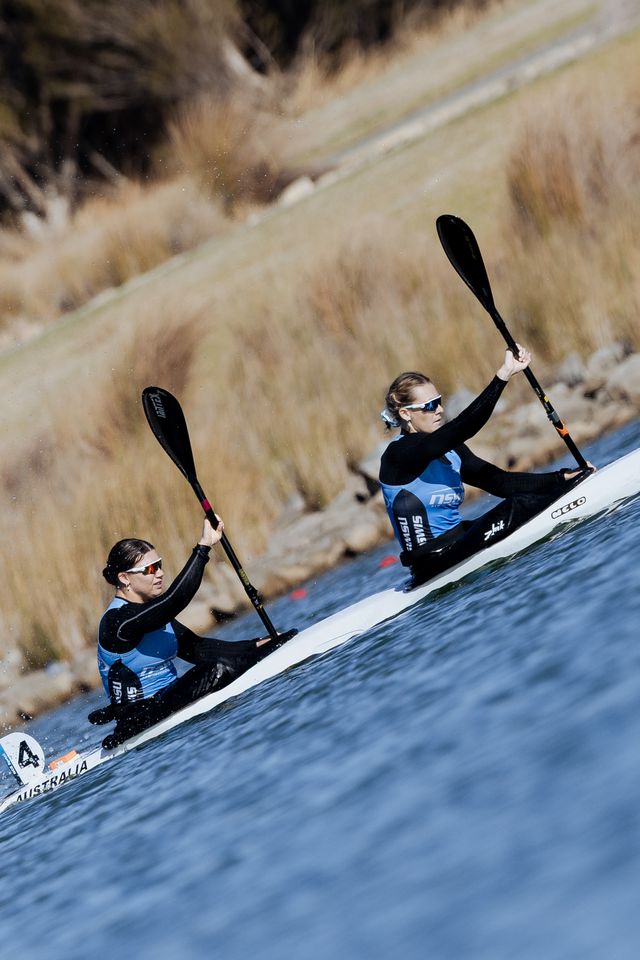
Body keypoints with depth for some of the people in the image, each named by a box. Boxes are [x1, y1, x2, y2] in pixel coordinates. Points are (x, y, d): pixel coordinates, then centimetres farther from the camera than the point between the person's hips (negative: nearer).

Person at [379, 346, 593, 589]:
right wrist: (504, 375, -34)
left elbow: (499, 481, 8)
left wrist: (561, 478, -3)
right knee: (517, 508, -21)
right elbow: (461, 428, -28)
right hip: (434, 563, -9)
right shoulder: (399, 453, -15)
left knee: (539, 498, -1)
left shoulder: (450, 450, 13)